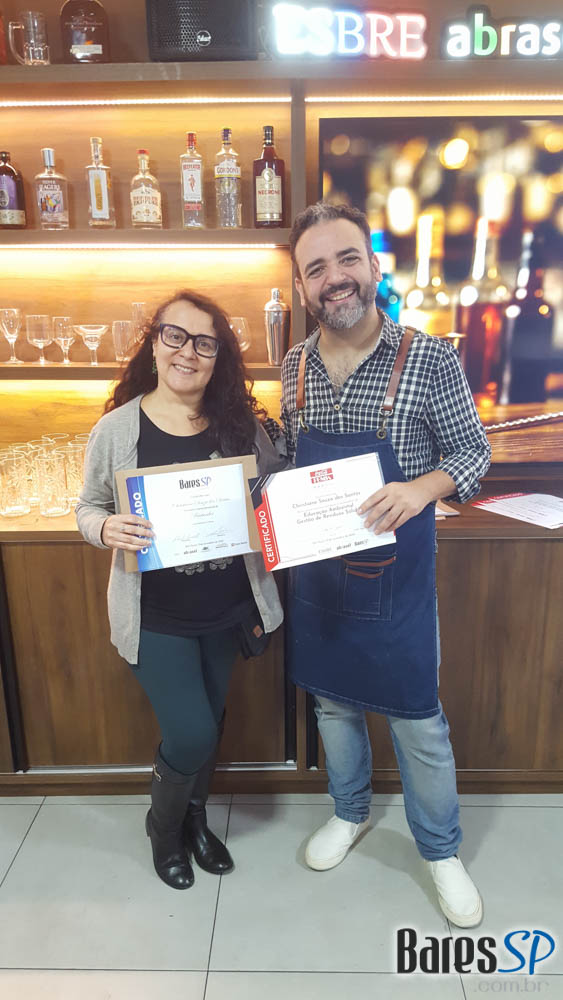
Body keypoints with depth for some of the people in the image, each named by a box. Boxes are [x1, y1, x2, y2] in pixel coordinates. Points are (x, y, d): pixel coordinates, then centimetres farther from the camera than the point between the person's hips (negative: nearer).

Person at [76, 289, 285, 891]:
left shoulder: (240, 424, -5)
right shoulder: (117, 429, -11)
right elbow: (87, 508, -2)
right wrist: (106, 528, -23)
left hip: (224, 612, 3)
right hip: (156, 617, -3)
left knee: (209, 725, 19)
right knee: (191, 736, -2)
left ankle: (195, 818, 50)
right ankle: (163, 829, 34)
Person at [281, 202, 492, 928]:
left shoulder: (429, 358, -12)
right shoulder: (294, 365, 0)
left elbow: (473, 452, -6)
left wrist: (422, 488, -26)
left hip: (395, 574, -4)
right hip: (315, 571, 4)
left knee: (417, 720, 11)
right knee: (332, 702, 21)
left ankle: (440, 850, 38)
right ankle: (350, 812, 49)